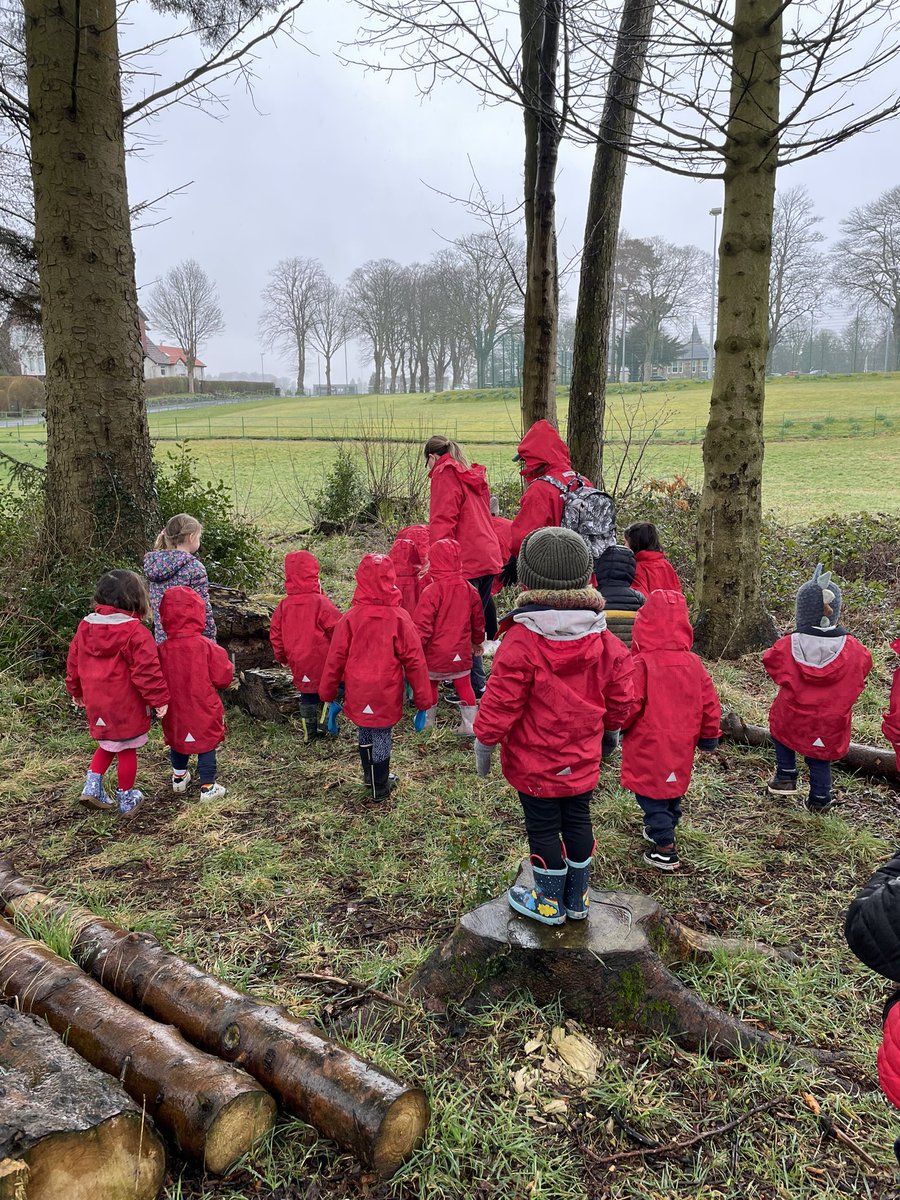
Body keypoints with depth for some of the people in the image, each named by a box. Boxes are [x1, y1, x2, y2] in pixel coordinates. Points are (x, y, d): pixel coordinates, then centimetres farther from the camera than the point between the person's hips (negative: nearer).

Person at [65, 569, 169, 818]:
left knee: (108, 744, 25)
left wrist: (76, 692, 24)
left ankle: (92, 785, 14)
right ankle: (126, 798, 21)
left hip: (96, 702, 6)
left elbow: (74, 664, 11)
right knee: (127, 750, 9)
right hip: (126, 706, -6)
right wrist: (159, 699, -11)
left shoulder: (85, 626, 3)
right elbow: (147, 671, -20)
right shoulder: (136, 632, -18)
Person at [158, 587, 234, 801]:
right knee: (206, 747, 11)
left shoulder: (162, 650, -13)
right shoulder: (207, 647, -19)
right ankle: (208, 786, 16)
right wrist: (228, 666, 7)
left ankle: (179, 778, 41)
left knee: (177, 743, 24)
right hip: (204, 711, -3)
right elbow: (223, 678, -14)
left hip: (175, 711, 3)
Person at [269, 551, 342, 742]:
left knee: (307, 696, 18)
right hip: (323, 663, -5)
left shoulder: (283, 606, -1)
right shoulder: (321, 603, -17)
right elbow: (338, 630, -15)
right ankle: (322, 726, 11)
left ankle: (309, 733, 26)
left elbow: (276, 634, 6)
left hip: (300, 665, 5)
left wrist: (281, 657, 20)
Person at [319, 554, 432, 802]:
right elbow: (414, 660, -9)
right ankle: (380, 788, 28)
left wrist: (327, 692, 10)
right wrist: (422, 698, 0)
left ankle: (370, 777, 42)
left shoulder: (350, 618, -11)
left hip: (358, 695, 2)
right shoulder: (399, 617, -13)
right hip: (386, 695, -2)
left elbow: (335, 658, -4)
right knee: (382, 737, 12)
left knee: (365, 733, 21)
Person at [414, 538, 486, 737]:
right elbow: (478, 619, 10)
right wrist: (477, 641, 26)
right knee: (464, 686, 13)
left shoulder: (432, 591, -20)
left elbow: (423, 625, -18)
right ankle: (470, 725, 15)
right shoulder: (469, 589, -3)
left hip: (436, 653, -3)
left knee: (430, 684, 17)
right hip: (461, 652, 4)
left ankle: (427, 720, 32)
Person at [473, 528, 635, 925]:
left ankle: (550, 903, 28)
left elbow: (500, 705, -20)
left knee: (543, 829, 11)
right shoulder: (604, 640, -7)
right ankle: (577, 899, 35)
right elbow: (621, 699, 2)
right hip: (583, 759, 5)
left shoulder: (520, 641, -24)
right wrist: (601, 725, 21)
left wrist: (483, 745, -5)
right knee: (577, 821, 19)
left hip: (534, 762, -5)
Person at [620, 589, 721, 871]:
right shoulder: (694, 663, -2)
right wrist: (709, 736, 18)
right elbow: (709, 703, 4)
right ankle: (664, 829, 42)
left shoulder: (641, 664, -21)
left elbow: (629, 707, -22)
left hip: (648, 746, -6)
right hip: (680, 746, 6)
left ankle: (665, 850, 5)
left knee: (651, 795, 5)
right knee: (672, 789, 24)